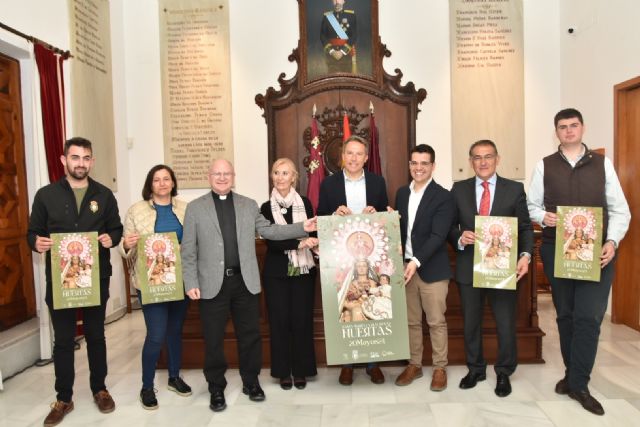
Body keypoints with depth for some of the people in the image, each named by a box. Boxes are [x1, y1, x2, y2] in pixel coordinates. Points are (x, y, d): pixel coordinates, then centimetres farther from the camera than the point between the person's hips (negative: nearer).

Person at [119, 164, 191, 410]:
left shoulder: (185, 209, 6)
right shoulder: (136, 210, -1)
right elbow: (125, 248, 0)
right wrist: (126, 245, -22)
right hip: (151, 281, -3)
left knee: (175, 330, 16)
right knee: (156, 335, -5)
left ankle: (174, 377, 33)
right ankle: (147, 387, 15)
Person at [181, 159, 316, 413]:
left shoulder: (249, 205, 10)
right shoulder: (195, 208, 3)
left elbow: (268, 230, 5)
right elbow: (188, 250, 0)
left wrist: (302, 228, -5)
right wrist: (191, 283, -7)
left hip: (245, 281, 2)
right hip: (213, 284, -2)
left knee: (250, 335, 11)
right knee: (213, 339, 8)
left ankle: (251, 382, 31)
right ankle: (217, 389, 26)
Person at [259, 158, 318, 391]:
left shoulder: (304, 203, 4)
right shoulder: (266, 208, 0)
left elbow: (313, 234, 7)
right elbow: (271, 241, -11)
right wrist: (299, 242, -24)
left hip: (303, 271, 1)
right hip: (276, 272, 0)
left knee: (302, 320, 5)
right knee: (279, 321, 5)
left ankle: (301, 370, 21)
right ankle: (283, 371, 20)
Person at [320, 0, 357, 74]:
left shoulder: (351, 15, 2)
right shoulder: (326, 16, 7)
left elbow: (354, 36, -4)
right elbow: (322, 36, 3)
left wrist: (343, 51, -13)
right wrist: (331, 51, -10)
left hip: (347, 54, -1)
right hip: (331, 55, 1)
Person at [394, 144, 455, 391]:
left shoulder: (443, 197, -9)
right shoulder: (402, 193, 10)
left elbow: (438, 236, -17)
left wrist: (416, 261, -26)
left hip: (432, 269, -5)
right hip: (405, 266, 5)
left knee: (436, 322, 6)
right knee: (411, 321, 14)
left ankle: (440, 368, 22)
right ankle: (414, 364, 28)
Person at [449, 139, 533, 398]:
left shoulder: (514, 189, 2)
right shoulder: (459, 189, 5)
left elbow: (525, 227, 0)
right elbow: (450, 226, 4)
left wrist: (525, 255, -16)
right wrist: (460, 238, -18)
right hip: (469, 267, 2)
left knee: (506, 324, 8)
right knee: (470, 323, 14)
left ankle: (504, 373, 29)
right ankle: (475, 369, 34)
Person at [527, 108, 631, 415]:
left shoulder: (602, 164, 5)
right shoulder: (544, 166, 6)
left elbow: (620, 210, 2)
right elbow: (531, 205, 7)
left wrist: (612, 242, -12)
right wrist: (543, 216, -15)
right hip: (555, 251, 1)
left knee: (589, 317, -5)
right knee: (565, 315, 11)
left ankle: (577, 384, 7)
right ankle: (573, 375, 27)